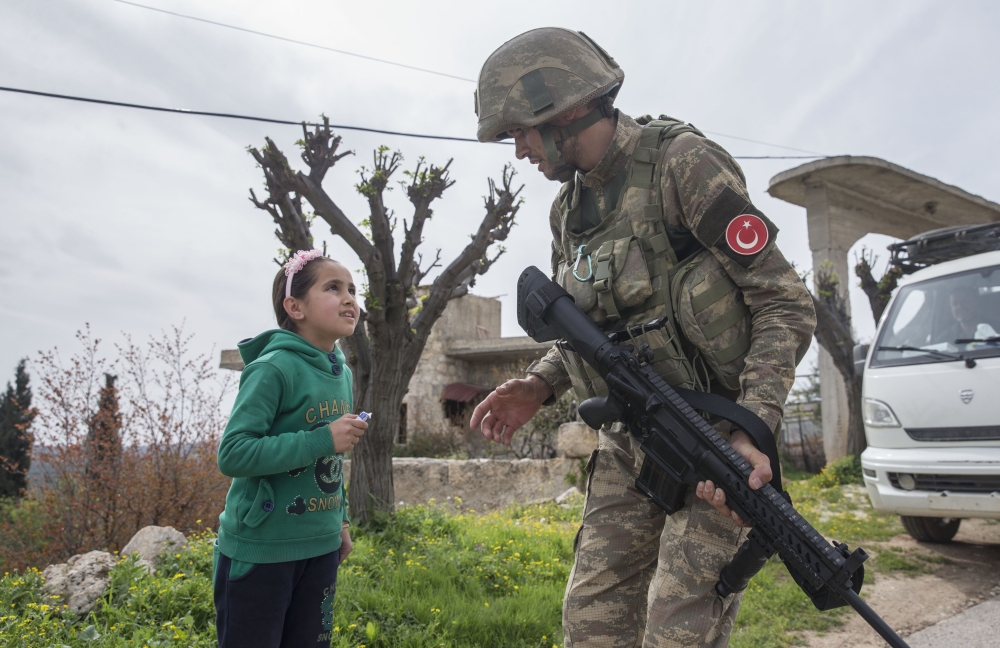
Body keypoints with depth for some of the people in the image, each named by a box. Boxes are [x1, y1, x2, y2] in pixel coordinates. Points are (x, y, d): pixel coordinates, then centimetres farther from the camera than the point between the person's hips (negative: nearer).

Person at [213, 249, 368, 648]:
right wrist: (323, 440, -26)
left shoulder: (341, 373, 5)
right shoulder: (273, 369, -18)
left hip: (320, 548, 7)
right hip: (259, 551, -7)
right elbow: (232, 454, -23)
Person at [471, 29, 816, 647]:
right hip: (628, 443, 7)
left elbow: (788, 304, -14)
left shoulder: (682, 162, -13)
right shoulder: (570, 207, 10)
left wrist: (754, 429, -26)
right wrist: (539, 385, 0)